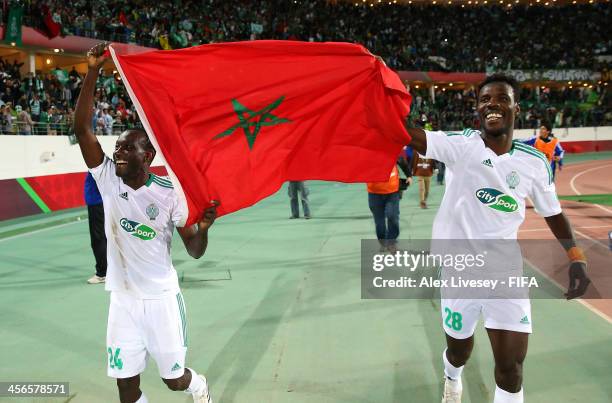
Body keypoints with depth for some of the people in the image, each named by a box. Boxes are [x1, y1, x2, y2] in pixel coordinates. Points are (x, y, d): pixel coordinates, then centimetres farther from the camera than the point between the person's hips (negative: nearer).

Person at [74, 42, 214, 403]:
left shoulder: (169, 193, -12)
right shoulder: (108, 178, -6)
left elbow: (195, 251, -9)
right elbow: (82, 127, -17)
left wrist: (204, 227, -30)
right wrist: (93, 72, -25)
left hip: (162, 297, -2)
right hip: (123, 298, 2)